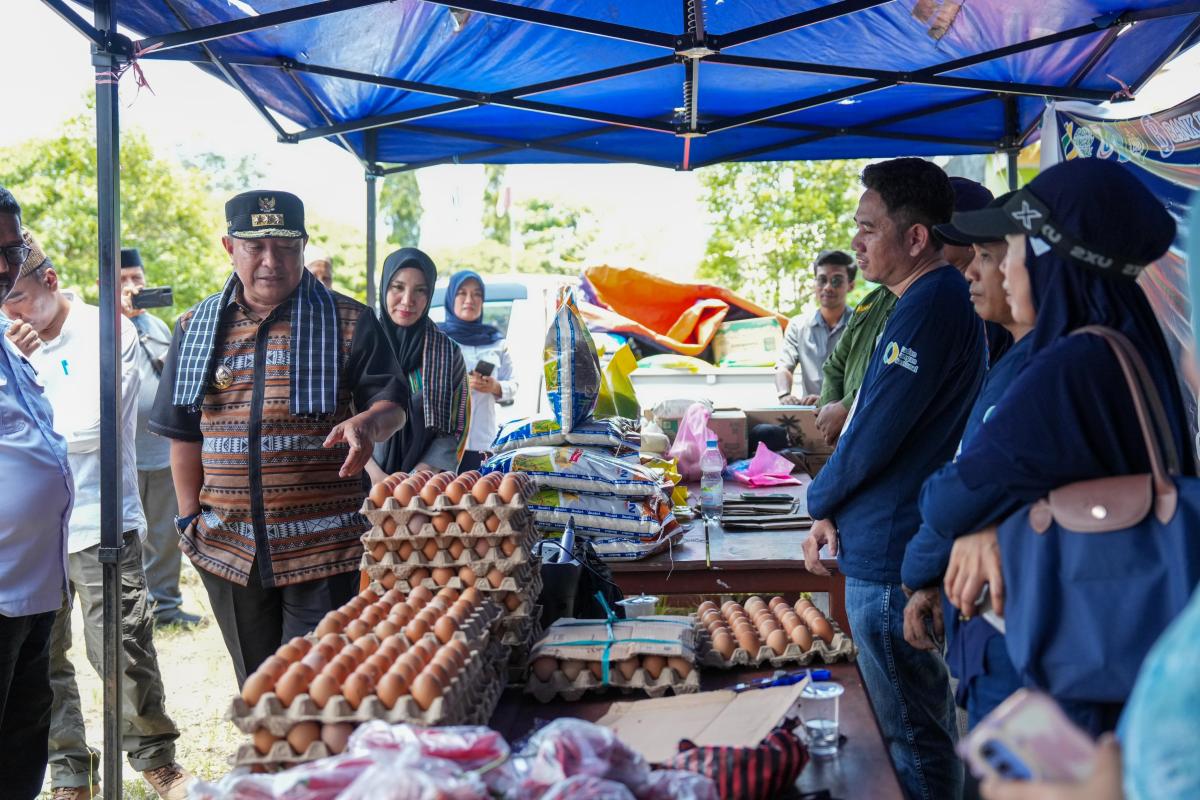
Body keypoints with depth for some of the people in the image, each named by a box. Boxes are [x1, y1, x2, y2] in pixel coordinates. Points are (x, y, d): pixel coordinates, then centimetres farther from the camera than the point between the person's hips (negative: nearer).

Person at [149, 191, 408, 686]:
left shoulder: (349, 322, 0)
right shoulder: (197, 327, 10)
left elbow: (392, 402, -2)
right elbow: (184, 432, 14)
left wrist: (368, 423, -25)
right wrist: (189, 517, 10)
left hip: (323, 546, -3)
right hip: (226, 547, 4)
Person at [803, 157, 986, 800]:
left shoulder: (930, 305, -20)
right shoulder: (945, 298, 14)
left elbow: (874, 435, -21)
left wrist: (819, 499, -2)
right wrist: (834, 510, 9)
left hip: (892, 559, -10)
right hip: (904, 546, 10)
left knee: (911, 738, 0)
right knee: (926, 725, 22)